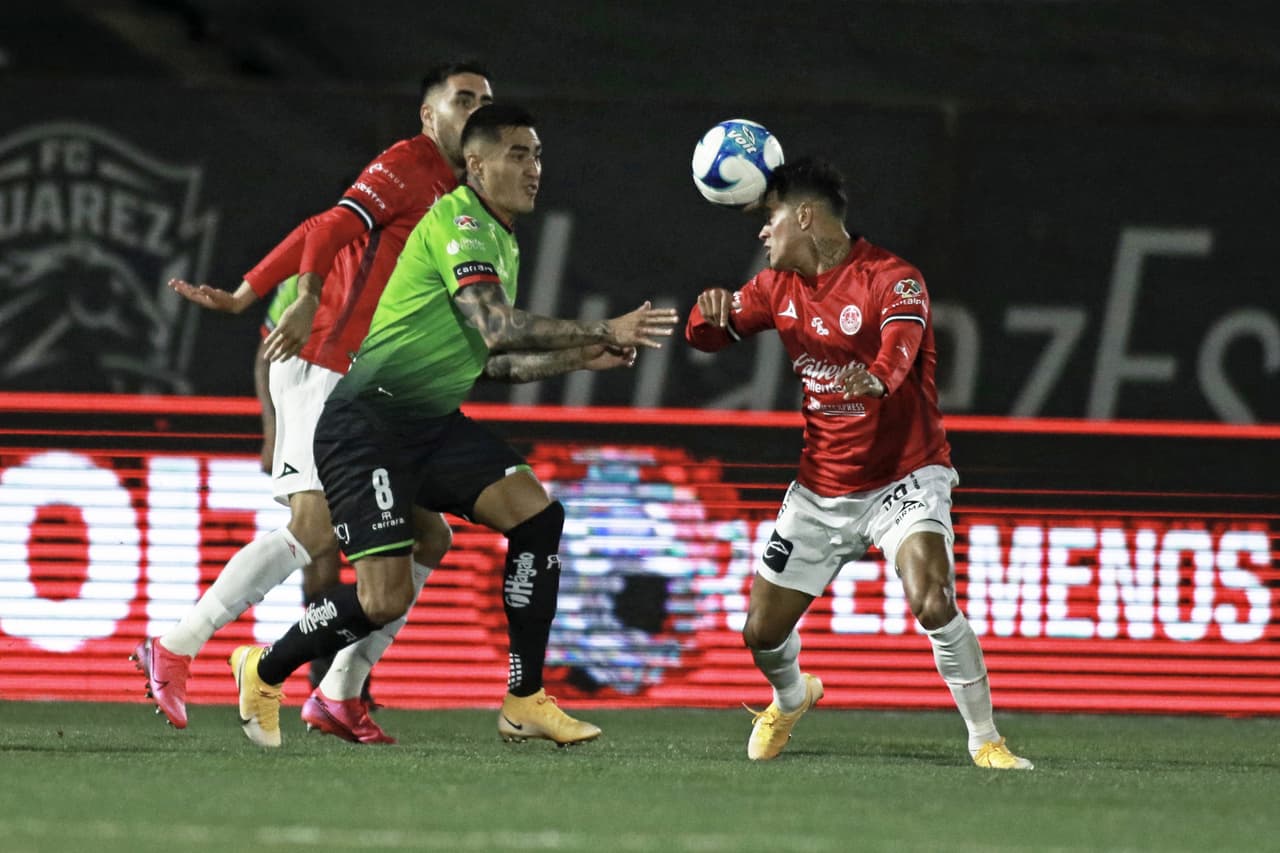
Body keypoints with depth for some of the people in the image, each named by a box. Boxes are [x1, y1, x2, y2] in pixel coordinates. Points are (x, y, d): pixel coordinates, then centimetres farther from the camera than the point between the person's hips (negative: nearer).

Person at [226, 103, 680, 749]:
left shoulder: (502, 242, 15)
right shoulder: (458, 223, -16)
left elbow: (484, 361, 23)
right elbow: (500, 331, -28)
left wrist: (577, 357, 13)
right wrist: (604, 332, -27)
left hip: (434, 425, 9)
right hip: (367, 425, -9)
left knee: (539, 514, -10)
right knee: (385, 600, -15)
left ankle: (524, 701, -3)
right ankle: (264, 672, 13)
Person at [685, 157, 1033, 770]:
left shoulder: (893, 280, -17)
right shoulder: (780, 286, 5)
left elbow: (902, 344, -34)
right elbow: (707, 336, 9)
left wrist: (878, 376, -59)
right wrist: (711, 311, -16)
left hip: (905, 478, -6)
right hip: (821, 485, 6)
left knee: (933, 604, -29)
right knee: (762, 633, 7)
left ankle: (985, 739, -14)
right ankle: (791, 698, 42)